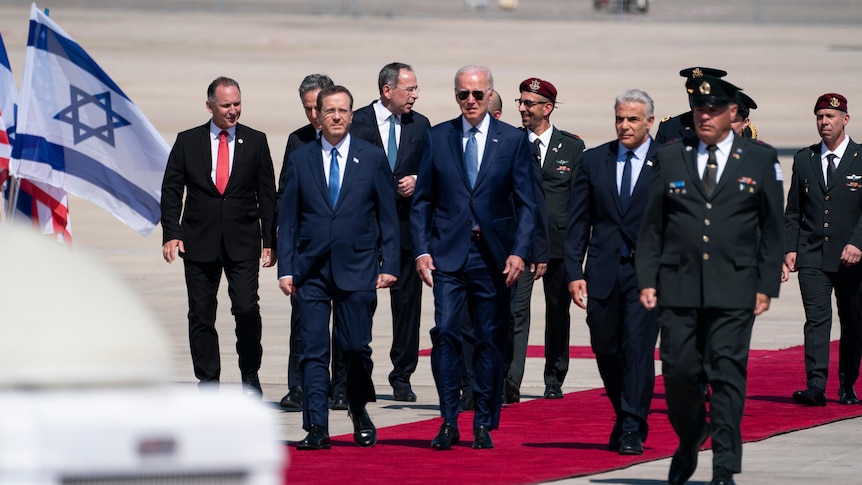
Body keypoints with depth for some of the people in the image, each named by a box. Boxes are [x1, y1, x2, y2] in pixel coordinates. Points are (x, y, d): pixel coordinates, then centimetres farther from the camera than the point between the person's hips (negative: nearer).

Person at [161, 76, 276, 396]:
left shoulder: (255, 142, 6)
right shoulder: (187, 142, 5)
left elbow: (267, 194, 7)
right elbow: (171, 190, 5)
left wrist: (270, 241, 3)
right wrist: (171, 234, -6)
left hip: (243, 243, -1)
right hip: (199, 243, 1)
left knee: (247, 309, -11)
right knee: (201, 316, 3)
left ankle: (249, 373, 9)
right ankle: (208, 381, 12)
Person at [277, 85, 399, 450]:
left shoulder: (373, 158, 5)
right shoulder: (300, 160, 7)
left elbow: (388, 215, 6)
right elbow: (287, 219, 7)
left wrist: (389, 265, -2)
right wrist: (286, 269, 0)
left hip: (357, 269, -1)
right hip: (311, 271, 1)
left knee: (357, 349, 1)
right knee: (313, 350, -4)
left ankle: (359, 413, 25)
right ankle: (316, 428, -3)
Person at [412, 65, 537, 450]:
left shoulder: (513, 140, 4)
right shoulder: (437, 137, 7)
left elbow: (525, 203, 3)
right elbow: (422, 200, 9)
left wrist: (519, 252, -10)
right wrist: (422, 250, -2)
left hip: (493, 255, 0)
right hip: (448, 254, 0)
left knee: (491, 339, 2)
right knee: (446, 333, -11)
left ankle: (484, 425, 10)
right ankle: (449, 423, -5)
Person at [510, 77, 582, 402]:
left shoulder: (572, 147, 6)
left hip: (559, 241, 2)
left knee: (558, 311, 10)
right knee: (515, 309, -13)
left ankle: (554, 381, 23)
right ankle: (510, 383, -21)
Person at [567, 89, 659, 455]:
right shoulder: (594, 161, 8)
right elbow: (577, 221, 8)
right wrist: (574, 272, 0)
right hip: (603, 270, 4)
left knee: (638, 346, -11)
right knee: (605, 349, 9)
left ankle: (633, 431, -7)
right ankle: (624, 416, 29)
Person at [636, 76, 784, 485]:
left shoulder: (761, 159, 6)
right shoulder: (670, 157, 9)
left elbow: (772, 229, 7)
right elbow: (652, 225, 11)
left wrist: (767, 285, 1)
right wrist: (647, 280, 3)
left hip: (734, 290, -2)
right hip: (679, 286, 2)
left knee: (727, 375, -6)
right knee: (679, 372, 2)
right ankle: (689, 444, 27)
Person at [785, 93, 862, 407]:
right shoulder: (804, 159, 11)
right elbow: (793, 212, 14)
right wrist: (789, 248, 4)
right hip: (812, 256, 1)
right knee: (816, 319, -11)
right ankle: (816, 386, -20)